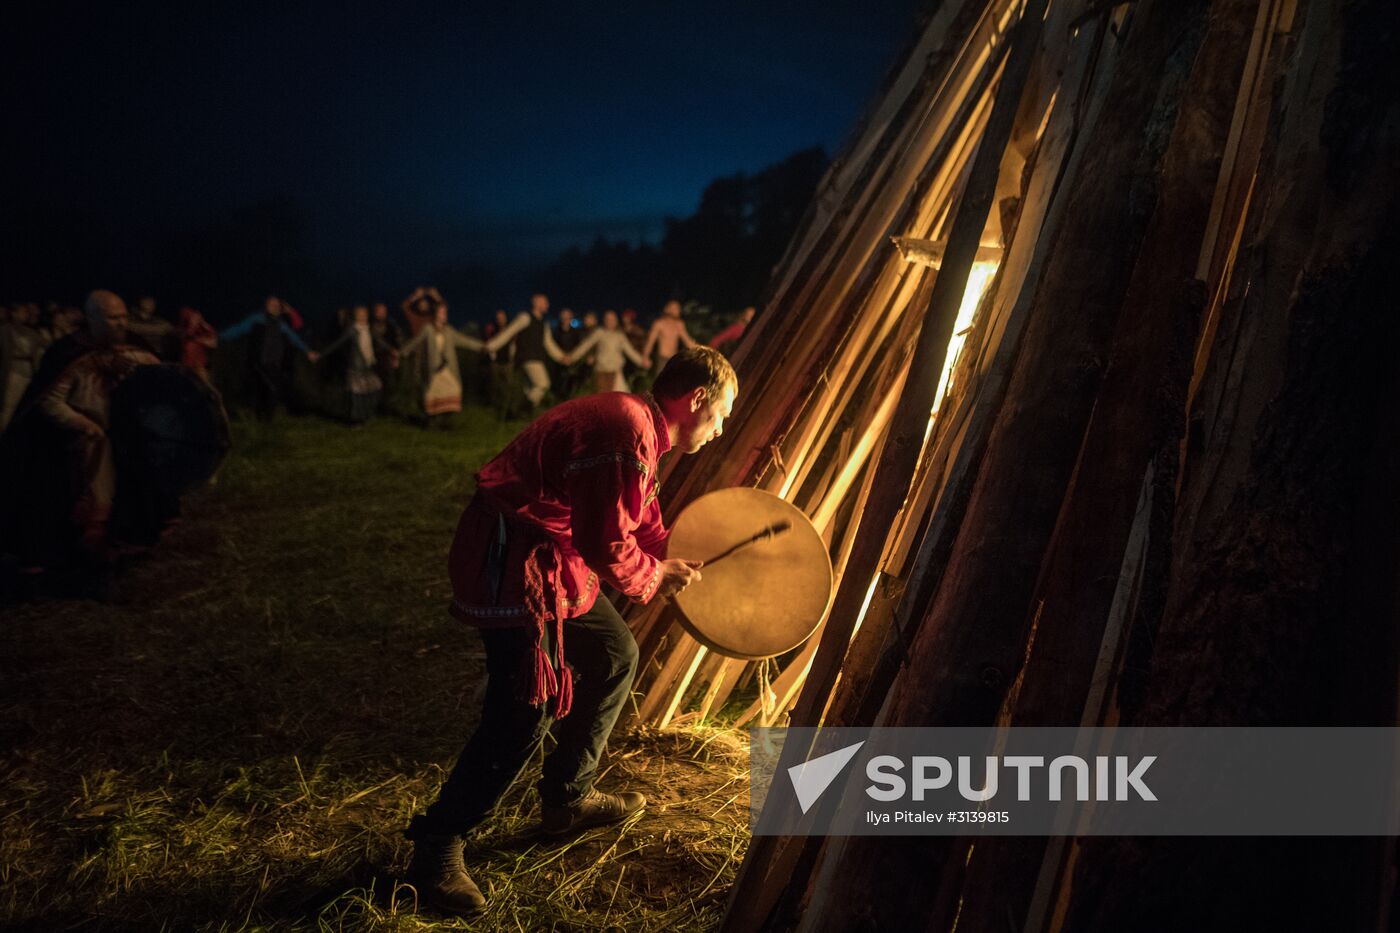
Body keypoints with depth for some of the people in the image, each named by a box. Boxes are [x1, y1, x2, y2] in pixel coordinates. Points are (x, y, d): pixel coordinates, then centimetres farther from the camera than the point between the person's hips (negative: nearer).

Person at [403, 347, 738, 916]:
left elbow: (644, 527, 19)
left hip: (556, 560, 11)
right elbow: (606, 546, -22)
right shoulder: (628, 431, -22)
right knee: (527, 710, -10)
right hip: (513, 563, -11)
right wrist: (654, 577, -5)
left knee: (615, 656, 16)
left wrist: (680, 565, 8)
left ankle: (567, 800, 29)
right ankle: (436, 847, 6)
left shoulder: (637, 426, 12)